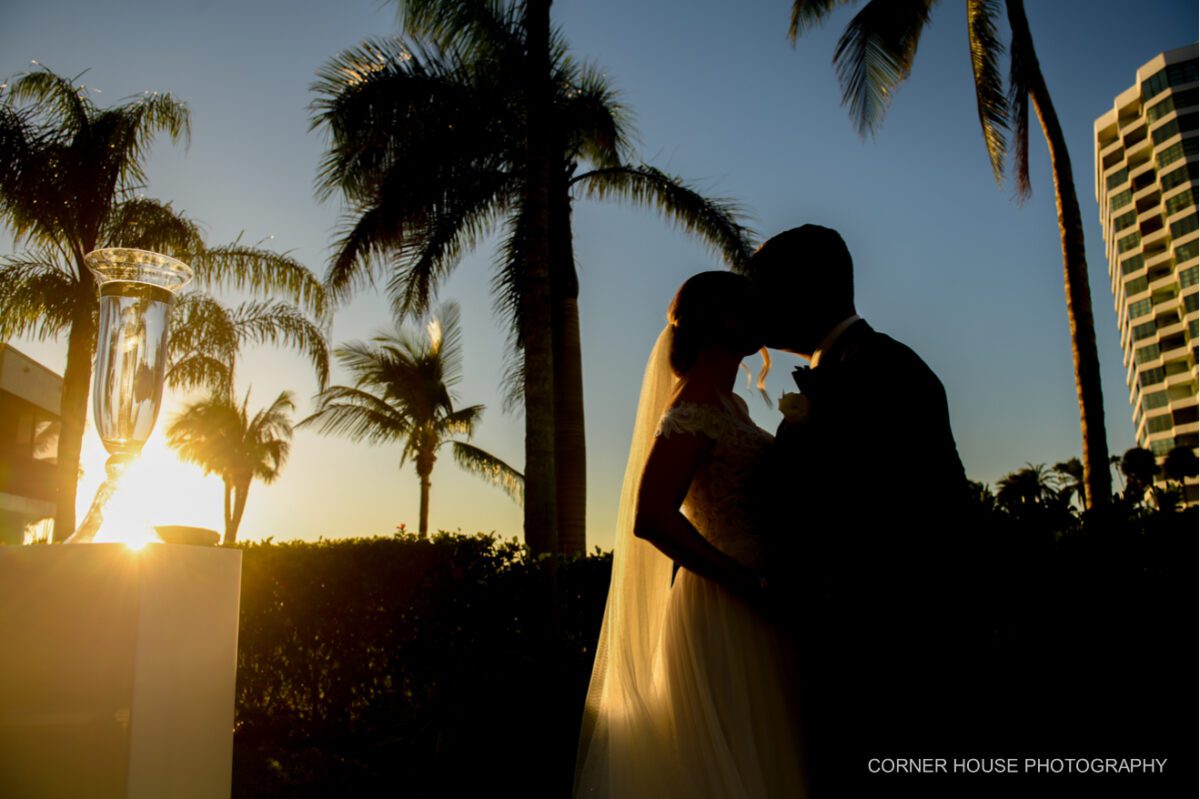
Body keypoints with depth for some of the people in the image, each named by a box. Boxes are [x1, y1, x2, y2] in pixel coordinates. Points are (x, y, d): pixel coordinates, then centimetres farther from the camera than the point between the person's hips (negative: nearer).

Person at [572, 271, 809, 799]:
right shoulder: (696, 405, -14)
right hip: (727, 616, -9)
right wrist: (754, 588, -20)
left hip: (751, 615, 9)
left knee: (762, 756, 15)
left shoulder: (728, 404, 16)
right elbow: (651, 518, -24)